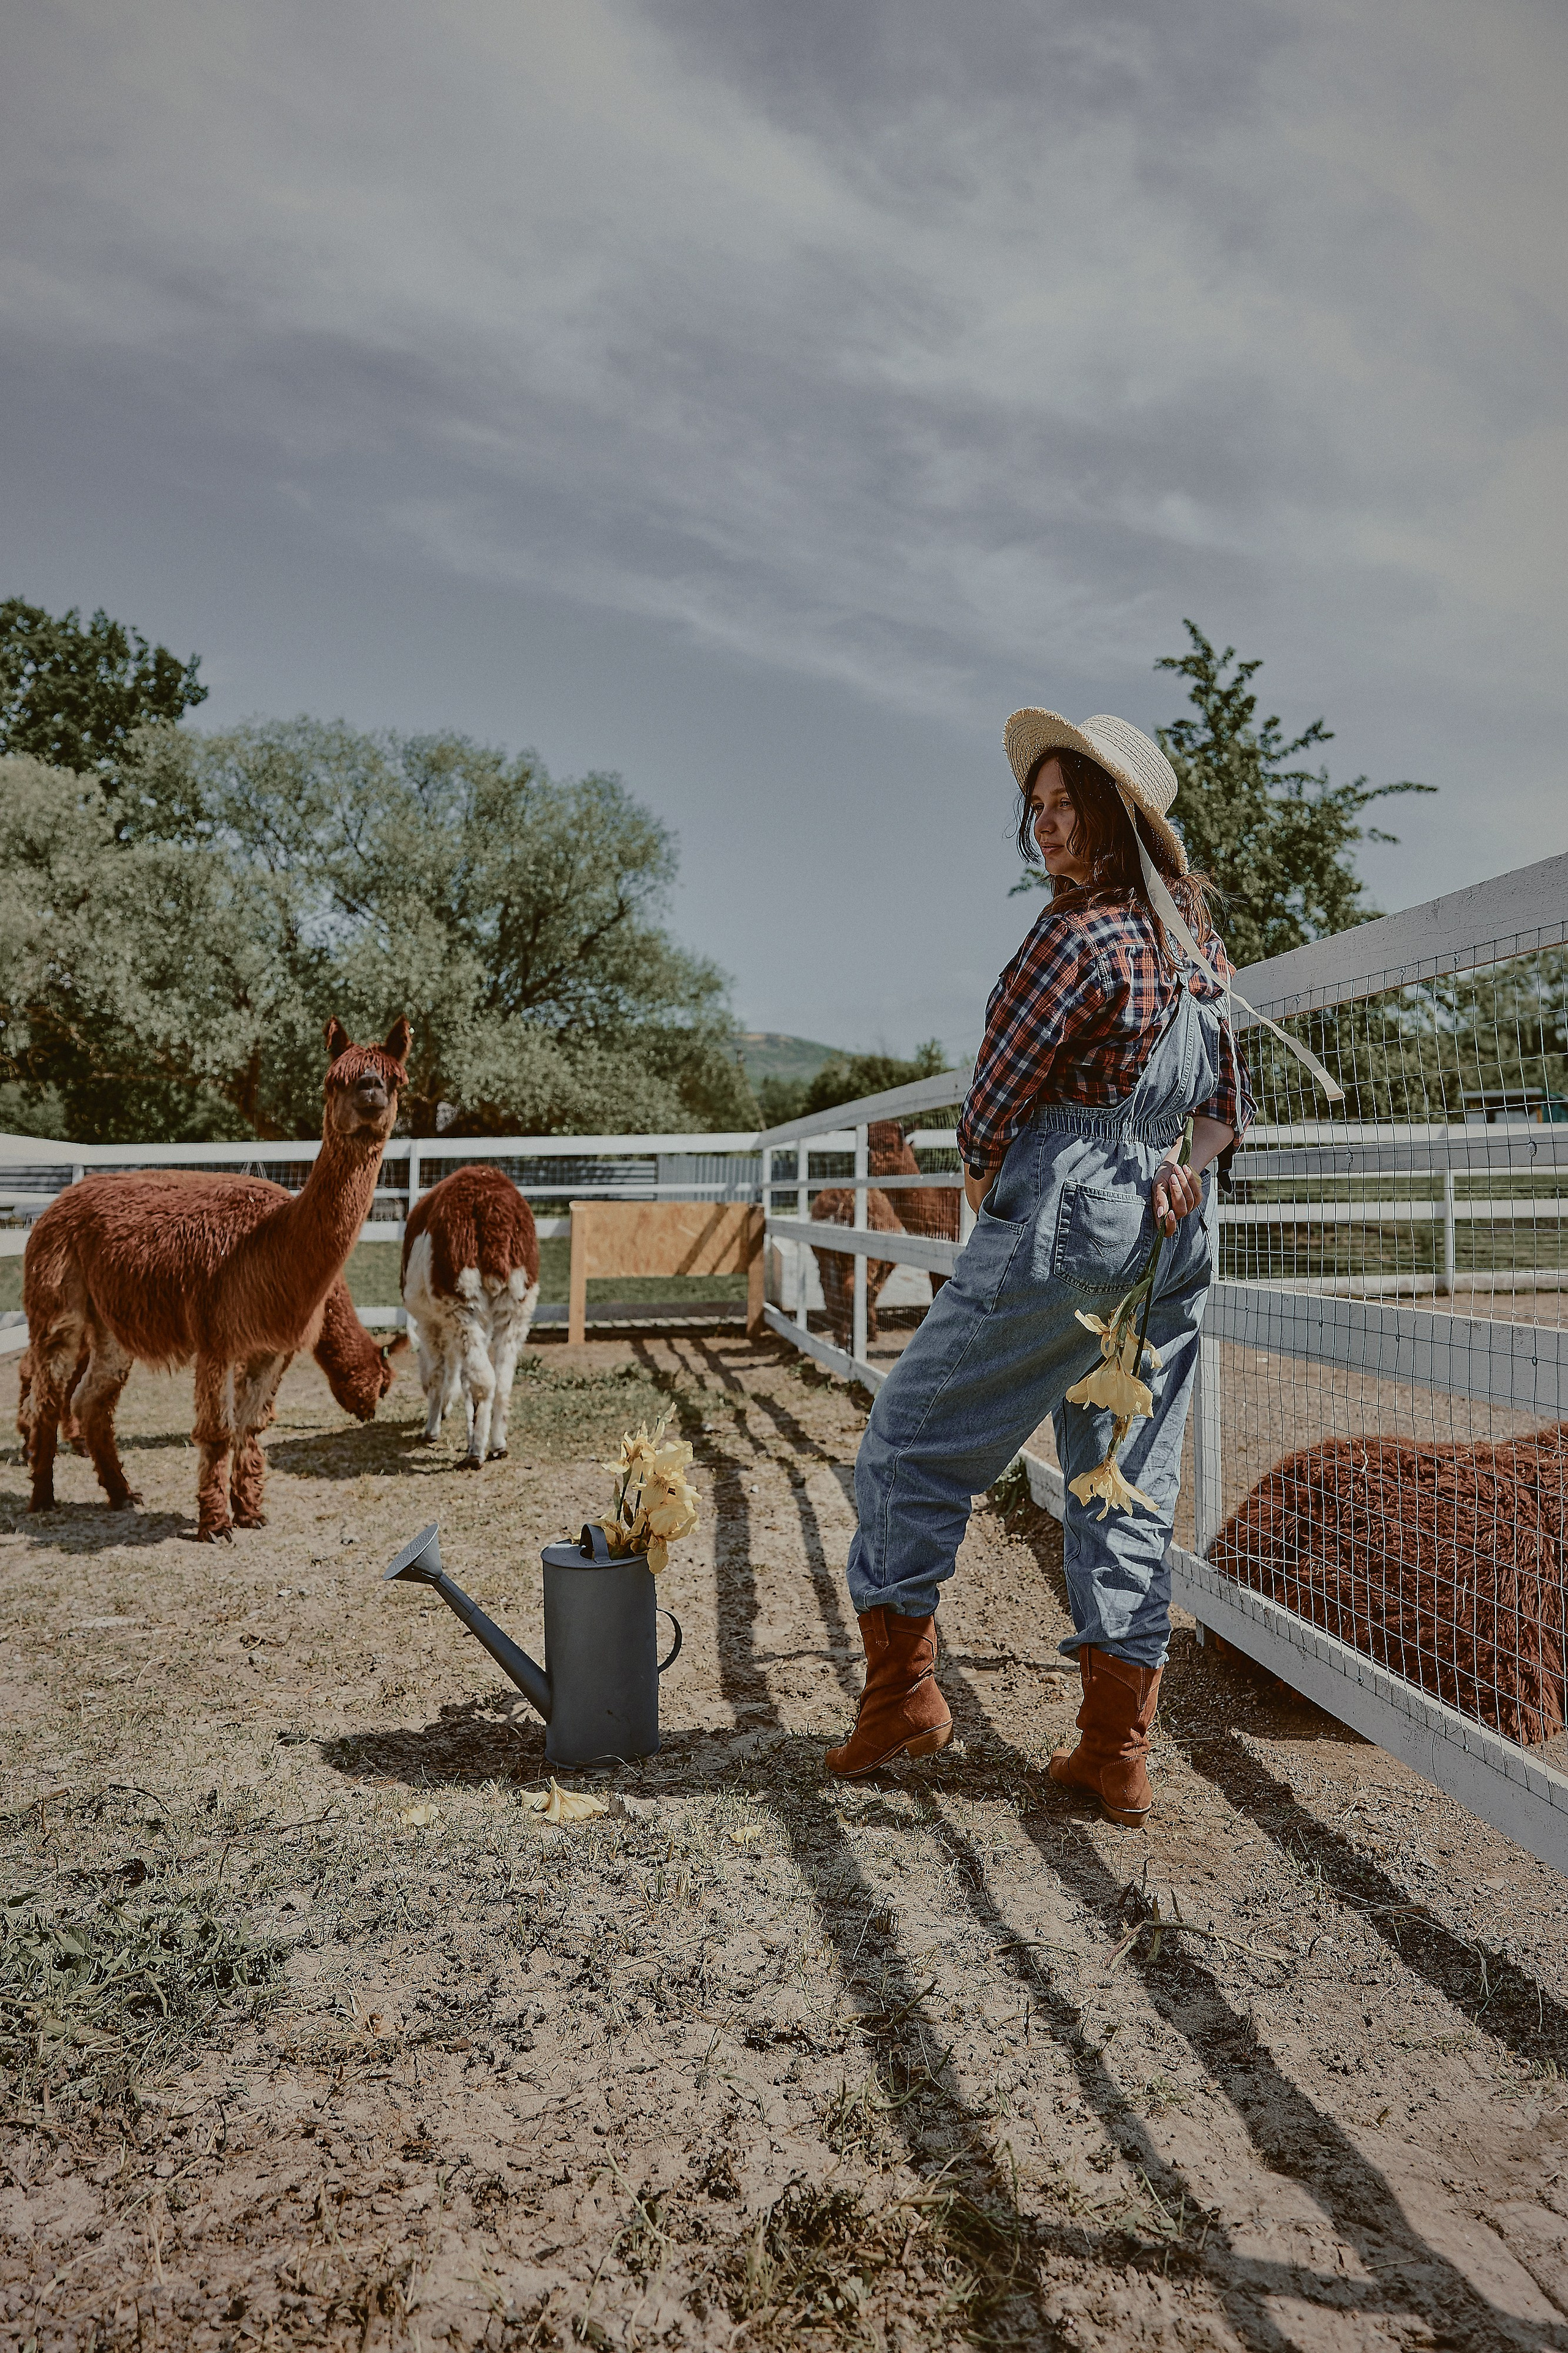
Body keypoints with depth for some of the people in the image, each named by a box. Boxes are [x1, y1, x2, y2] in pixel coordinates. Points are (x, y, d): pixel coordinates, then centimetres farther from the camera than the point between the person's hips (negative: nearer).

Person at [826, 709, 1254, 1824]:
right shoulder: (1194, 935, 13)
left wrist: (983, 1177, 9)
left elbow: (993, 1104, -9)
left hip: (1062, 1225, -8)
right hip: (1177, 1239, 8)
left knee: (913, 1438, 6)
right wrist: (1185, 1166, 0)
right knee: (1130, 1481, 10)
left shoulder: (1077, 937, -14)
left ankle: (902, 1691, 11)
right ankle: (1118, 1750, 15)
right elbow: (1230, 1103, 17)